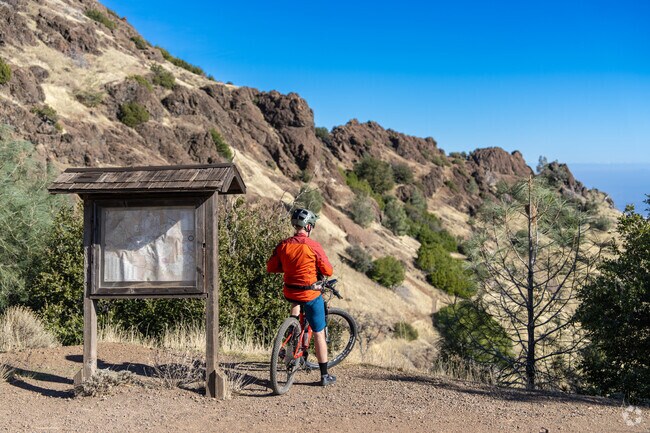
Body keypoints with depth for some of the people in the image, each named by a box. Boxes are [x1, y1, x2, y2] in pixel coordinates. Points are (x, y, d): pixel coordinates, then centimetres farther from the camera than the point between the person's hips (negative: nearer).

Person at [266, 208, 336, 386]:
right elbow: (328, 271, -11)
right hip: (311, 295, -4)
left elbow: (270, 267, 4)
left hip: (289, 293, 4)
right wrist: (318, 270, 11)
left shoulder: (283, 245, -3)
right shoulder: (313, 246, -15)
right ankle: (325, 376, 13)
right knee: (319, 333, 7)